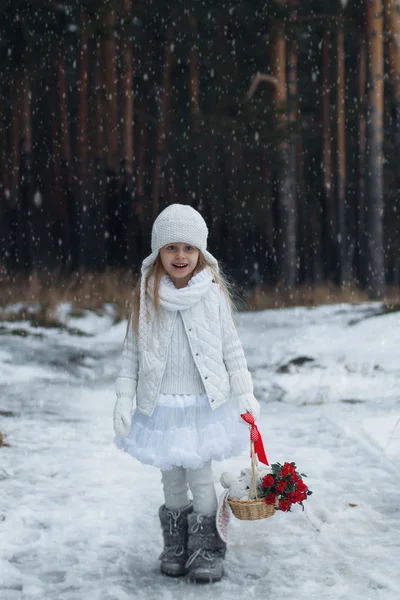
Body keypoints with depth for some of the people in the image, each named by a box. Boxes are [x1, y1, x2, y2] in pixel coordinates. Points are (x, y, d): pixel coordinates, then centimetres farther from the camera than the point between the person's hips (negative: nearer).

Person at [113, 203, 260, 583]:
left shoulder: (213, 292, -5)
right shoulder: (146, 296, -4)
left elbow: (231, 346, 3)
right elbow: (131, 351, 2)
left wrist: (244, 392, 2)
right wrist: (124, 398, -1)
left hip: (204, 403, -1)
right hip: (160, 404, 1)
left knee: (200, 474, -2)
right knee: (171, 477, 11)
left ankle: (207, 546, 14)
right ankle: (175, 543, 27)